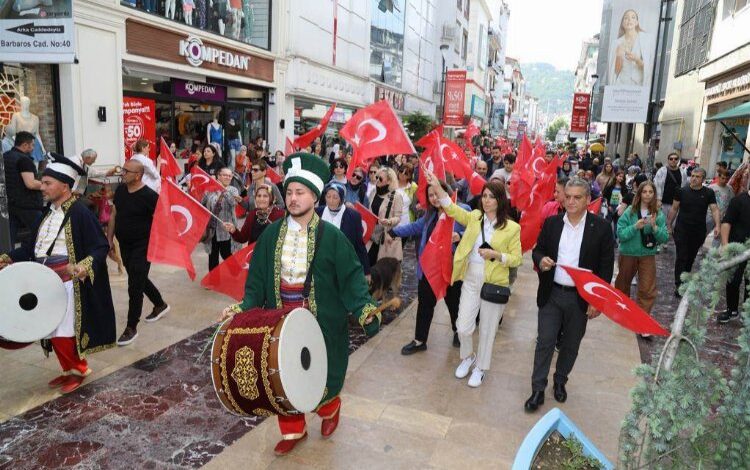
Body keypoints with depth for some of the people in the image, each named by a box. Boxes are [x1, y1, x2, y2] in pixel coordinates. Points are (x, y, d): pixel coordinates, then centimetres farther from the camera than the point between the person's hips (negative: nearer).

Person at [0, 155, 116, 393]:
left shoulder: (80, 213, -14)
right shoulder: (48, 212, 11)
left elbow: (101, 247, -17)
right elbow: (33, 245, 18)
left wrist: (85, 265, -33)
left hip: (66, 283, -8)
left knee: (62, 333, -4)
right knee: (52, 332, 14)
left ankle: (79, 369, 18)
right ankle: (69, 370, 31)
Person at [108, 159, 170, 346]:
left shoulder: (149, 196, -18)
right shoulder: (120, 190, 3)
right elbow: (113, 215, 11)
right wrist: (109, 239, 10)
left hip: (142, 247, -7)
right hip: (125, 246, 7)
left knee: (135, 287, -3)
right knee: (139, 280, 22)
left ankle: (131, 328, 9)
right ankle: (160, 304, 44)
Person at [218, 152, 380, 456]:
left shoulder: (331, 236, -10)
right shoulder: (272, 234, 1)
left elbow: (351, 278, -11)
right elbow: (258, 277, 3)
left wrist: (365, 309, -25)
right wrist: (244, 307, -9)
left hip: (320, 324, -3)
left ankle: (330, 408, 46)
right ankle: (292, 431, 38)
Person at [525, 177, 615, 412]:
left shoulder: (601, 227, -7)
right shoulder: (552, 223, 0)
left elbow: (606, 266, -5)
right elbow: (537, 250, 8)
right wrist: (541, 260, -16)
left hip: (581, 298, -1)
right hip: (551, 294, 1)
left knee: (571, 345, 15)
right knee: (544, 342, 3)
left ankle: (560, 381, 37)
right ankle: (538, 389, 15)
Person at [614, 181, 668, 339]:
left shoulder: (658, 214, -4)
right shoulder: (630, 211, -10)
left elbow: (664, 238, -6)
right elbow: (620, 234, -13)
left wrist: (655, 227, -23)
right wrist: (635, 227, -26)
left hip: (648, 255, 1)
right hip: (628, 253, 0)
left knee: (648, 290, -4)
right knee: (623, 284, 18)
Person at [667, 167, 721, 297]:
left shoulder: (709, 193, 0)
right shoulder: (682, 191, -2)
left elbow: (715, 209, -7)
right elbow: (674, 209, 4)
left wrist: (717, 225, -22)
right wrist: (669, 225, 4)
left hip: (699, 232, 2)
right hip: (682, 230, -2)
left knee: (691, 257, 13)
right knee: (681, 257, -6)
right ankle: (678, 285, -5)